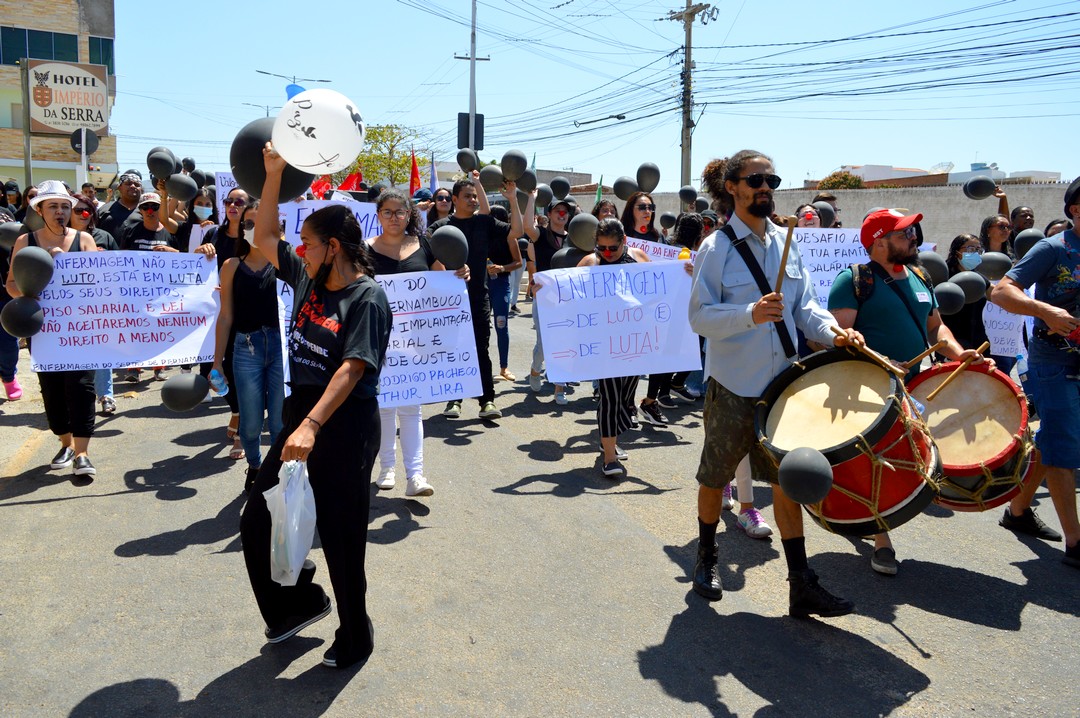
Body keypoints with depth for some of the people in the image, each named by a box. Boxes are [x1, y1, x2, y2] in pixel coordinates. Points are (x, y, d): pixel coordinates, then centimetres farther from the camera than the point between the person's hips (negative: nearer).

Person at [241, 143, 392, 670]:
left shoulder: (367, 297, -15)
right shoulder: (309, 279, 8)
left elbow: (352, 368, -24)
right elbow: (264, 238, 15)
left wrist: (312, 426, -33)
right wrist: (273, 174, 7)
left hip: (345, 425, -8)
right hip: (301, 414, 8)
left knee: (341, 537, 6)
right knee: (256, 523, 14)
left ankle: (355, 637, 28)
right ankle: (300, 601, 37)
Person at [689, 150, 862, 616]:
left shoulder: (786, 243, 7)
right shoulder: (716, 248, -10)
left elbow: (804, 307, 8)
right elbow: (699, 317, -15)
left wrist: (834, 333, -10)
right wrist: (749, 314, -30)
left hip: (782, 383, 5)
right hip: (733, 385, -5)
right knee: (715, 477, 11)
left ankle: (801, 586, 15)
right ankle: (706, 559, 35)